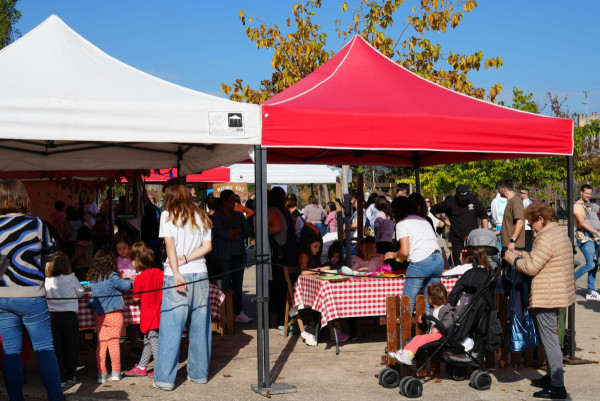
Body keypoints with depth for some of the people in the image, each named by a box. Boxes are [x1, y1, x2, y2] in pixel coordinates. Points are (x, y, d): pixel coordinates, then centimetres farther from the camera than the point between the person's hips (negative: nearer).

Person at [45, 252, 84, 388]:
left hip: (52, 316, 2)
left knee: (57, 348, 8)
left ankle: (60, 379, 9)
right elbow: (80, 293, 6)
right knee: (71, 347, 10)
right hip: (69, 316, -2)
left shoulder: (47, 281, -3)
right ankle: (70, 377, 16)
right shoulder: (71, 279, -7)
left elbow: (46, 296, 6)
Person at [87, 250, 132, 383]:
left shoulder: (92, 278, 5)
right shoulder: (112, 277, -11)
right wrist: (124, 278, 13)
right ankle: (116, 372, 9)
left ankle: (101, 373, 8)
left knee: (101, 344, 7)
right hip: (114, 314, -4)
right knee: (114, 343, 3)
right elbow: (126, 286, -7)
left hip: (99, 316, 4)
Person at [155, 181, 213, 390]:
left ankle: (165, 378, -1)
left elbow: (170, 246, -8)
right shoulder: (200, 216, 13)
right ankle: (199, 373, 18)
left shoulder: (168, 215, 0)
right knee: (199, 327, 11)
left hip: (177, 276, -4)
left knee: (171, 328, -2)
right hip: (200, 274, 4)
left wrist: (177, 274, -12)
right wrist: (187, 259, -2)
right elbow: (207, 246, 6)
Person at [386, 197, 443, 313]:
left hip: (421, 262, -7)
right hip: (439, 260, 7)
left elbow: (404, 251, -4)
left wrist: (394, 255, 18)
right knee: (430, 303, 10)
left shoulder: (401, 224, 6)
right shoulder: (424, 220, 26)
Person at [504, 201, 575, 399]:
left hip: (546, 297, -11)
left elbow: (531, 268, -19)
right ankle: (551, 377, 31)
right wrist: (523, 255, 13)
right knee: (550, 337, 20)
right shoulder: (560, 232, 12)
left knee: (549, 339, -5)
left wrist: (511, 257, -5)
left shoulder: (546, 238, -21)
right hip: (558, 292, 11)